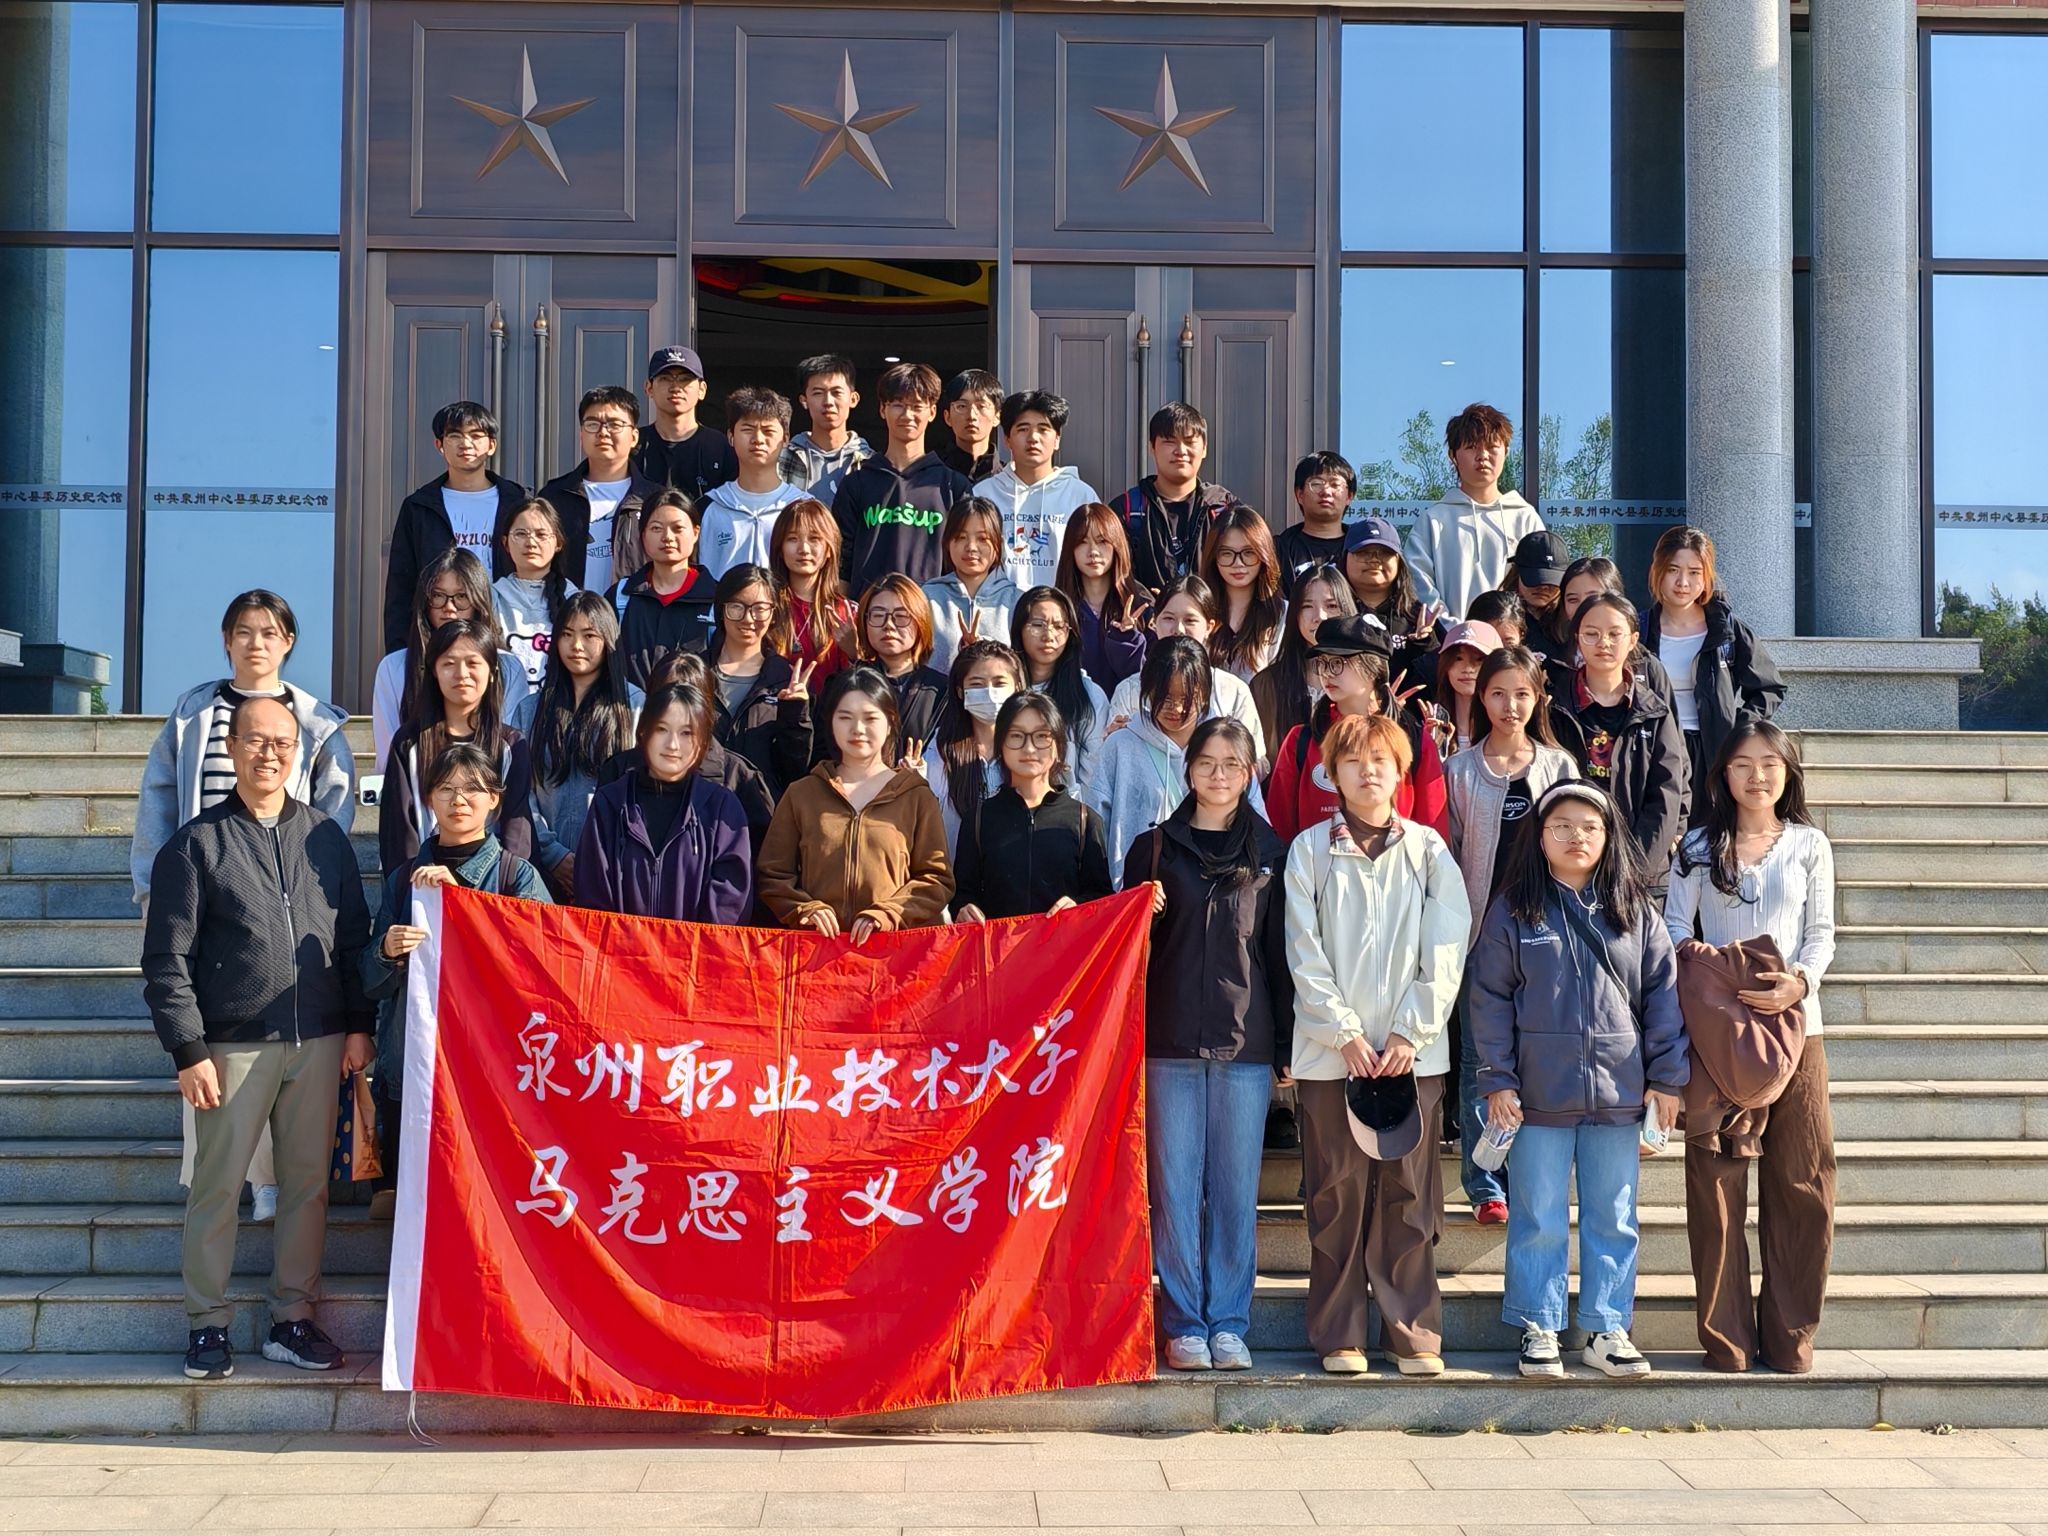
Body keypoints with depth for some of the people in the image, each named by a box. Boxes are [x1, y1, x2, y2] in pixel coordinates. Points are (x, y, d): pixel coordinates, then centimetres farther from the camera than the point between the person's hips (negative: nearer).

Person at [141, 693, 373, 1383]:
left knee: (307, 1183, 7)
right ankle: (207, 1324, 14)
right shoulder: (196, 844, 0)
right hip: (233, 1046, -3)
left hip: (318, 1042, 3)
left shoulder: (325, 837, 11)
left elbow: (354, 937, 14)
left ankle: (292, 1318, 18)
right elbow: (167, 958, -3)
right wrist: (189, 1051, -9)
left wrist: (359, 1025, 6)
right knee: (217, 1186, 2)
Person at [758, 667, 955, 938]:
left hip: (897, 945, -1)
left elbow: (936, 878, 7)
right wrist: (805, 910, -3)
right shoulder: (801, 794, 16)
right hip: (816, 945, 1)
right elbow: (772, 875, 15)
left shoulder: (916, 796, 12)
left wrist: (886, 915, -8)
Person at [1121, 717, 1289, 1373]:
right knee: (1175, 1187, 2)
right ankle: (1184, 1325, 10)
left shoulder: (1270, 853, 8)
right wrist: (1141, 916, -11)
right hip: (1170, 1042, 0)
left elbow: (1281, 953, 7)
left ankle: (1228, 1324, 12)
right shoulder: (1154, 847, 8)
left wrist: (1287, 1045, 4)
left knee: (1236, 1190, 3)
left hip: (1245, 1044, 0)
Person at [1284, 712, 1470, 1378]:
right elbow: (1305, 953, -1)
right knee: (1337, 1197, 2)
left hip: (1412, 1049, 1)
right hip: (1331, 1048, -1)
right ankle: (1339, 1336, 10)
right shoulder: (1310, 850, 4)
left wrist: (1410, 1030, -8)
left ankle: (1413, 1332, 12)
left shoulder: (1428, 850, 6)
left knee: (1408, 1196, 3)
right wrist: (1346, 1033, -9)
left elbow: (1446, 952, 1)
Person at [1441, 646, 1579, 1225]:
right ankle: (1485, 1186, 7)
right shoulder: (1460, 770, 6)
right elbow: (1448, 852, 6)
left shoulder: (1558, 766, 8)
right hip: (1480, 929, 0)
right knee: (1479, 1060, 1)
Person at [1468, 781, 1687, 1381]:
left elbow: (1663, 993, 7)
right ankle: (1538, 1330, 15)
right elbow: (1489, 998, 1)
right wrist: (1497, 1079, -5)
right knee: (1539, 1221, 4)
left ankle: (1607, 1331, 18)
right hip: (1539, 1094, -2)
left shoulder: (1635, 912, 6)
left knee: (1614, 1220, 8)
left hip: (1618, 1093, 2)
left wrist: (1666, 1077, 2)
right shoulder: (1513, 912, 1)